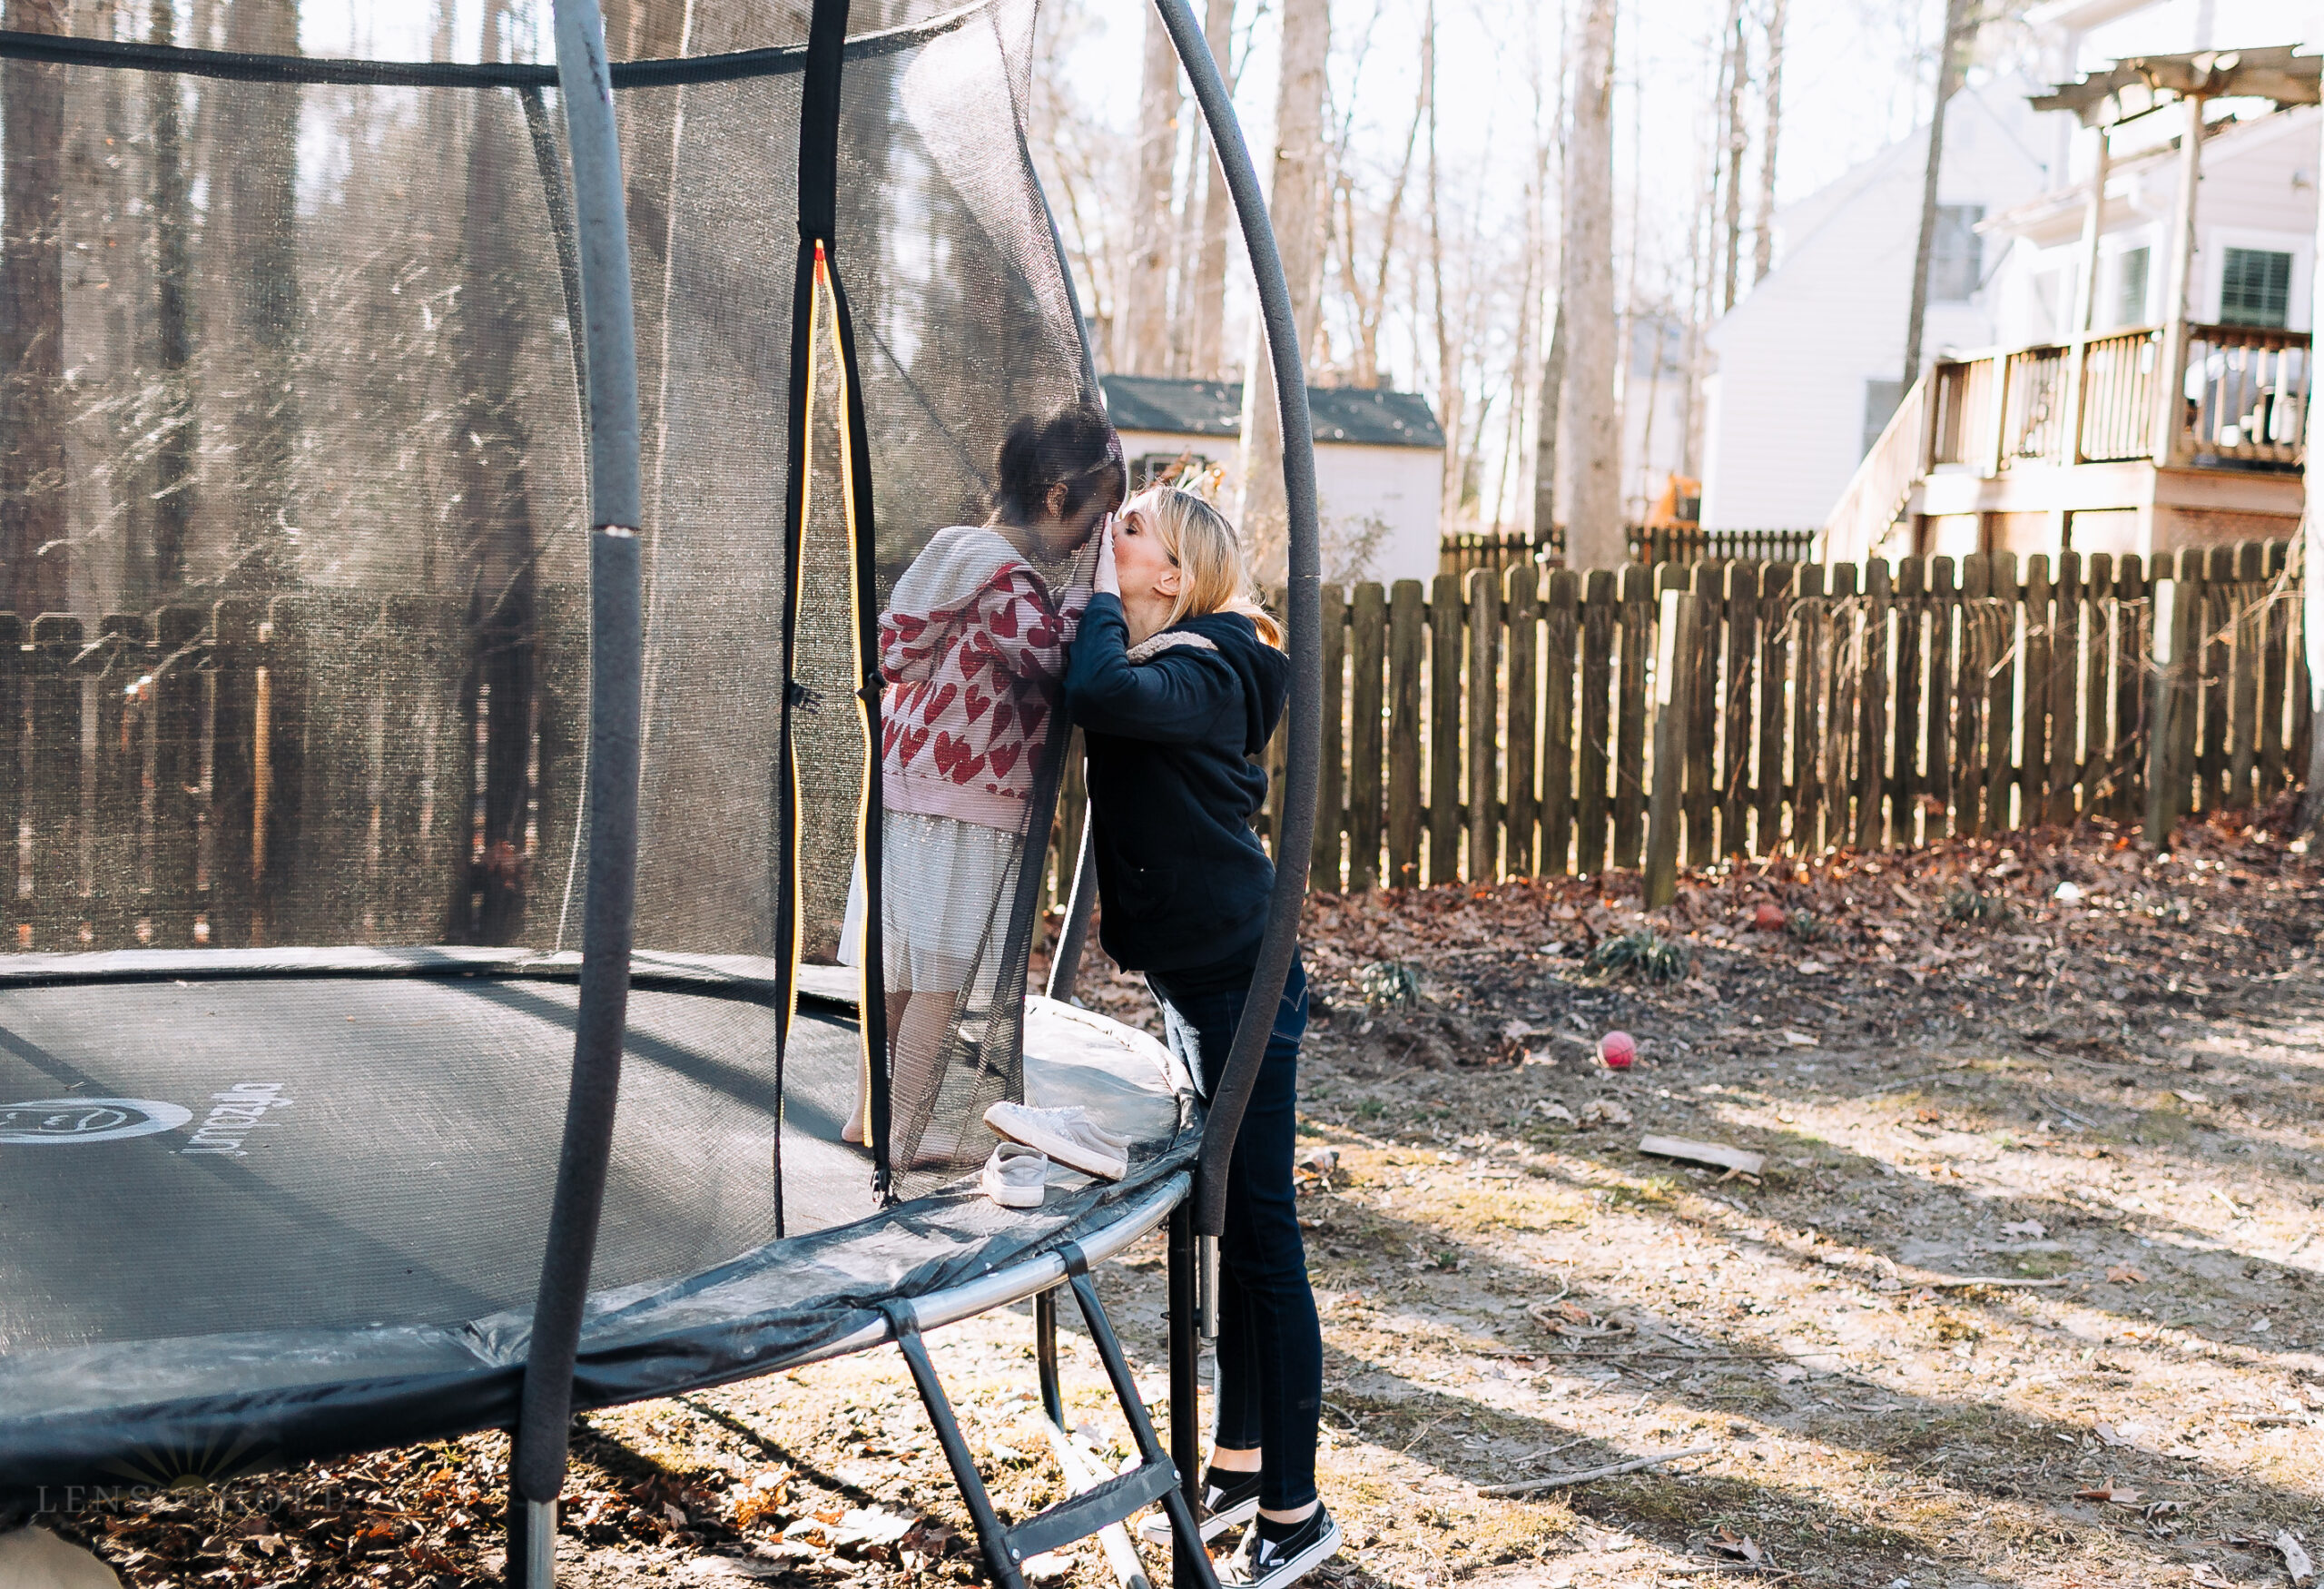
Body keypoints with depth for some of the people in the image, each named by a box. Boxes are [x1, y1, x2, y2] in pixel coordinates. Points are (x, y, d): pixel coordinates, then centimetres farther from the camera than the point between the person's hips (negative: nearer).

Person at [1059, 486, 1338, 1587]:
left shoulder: (1203, 675, -18)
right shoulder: (1161, 669, 11)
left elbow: (1098, 692, -35)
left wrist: (1102, 586, -20)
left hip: (1240, 982, -9)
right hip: (1191, 979, 10)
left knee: (1260, 1233, -3)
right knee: (1224, 1226, 17)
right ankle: (1239, 1460, 30)